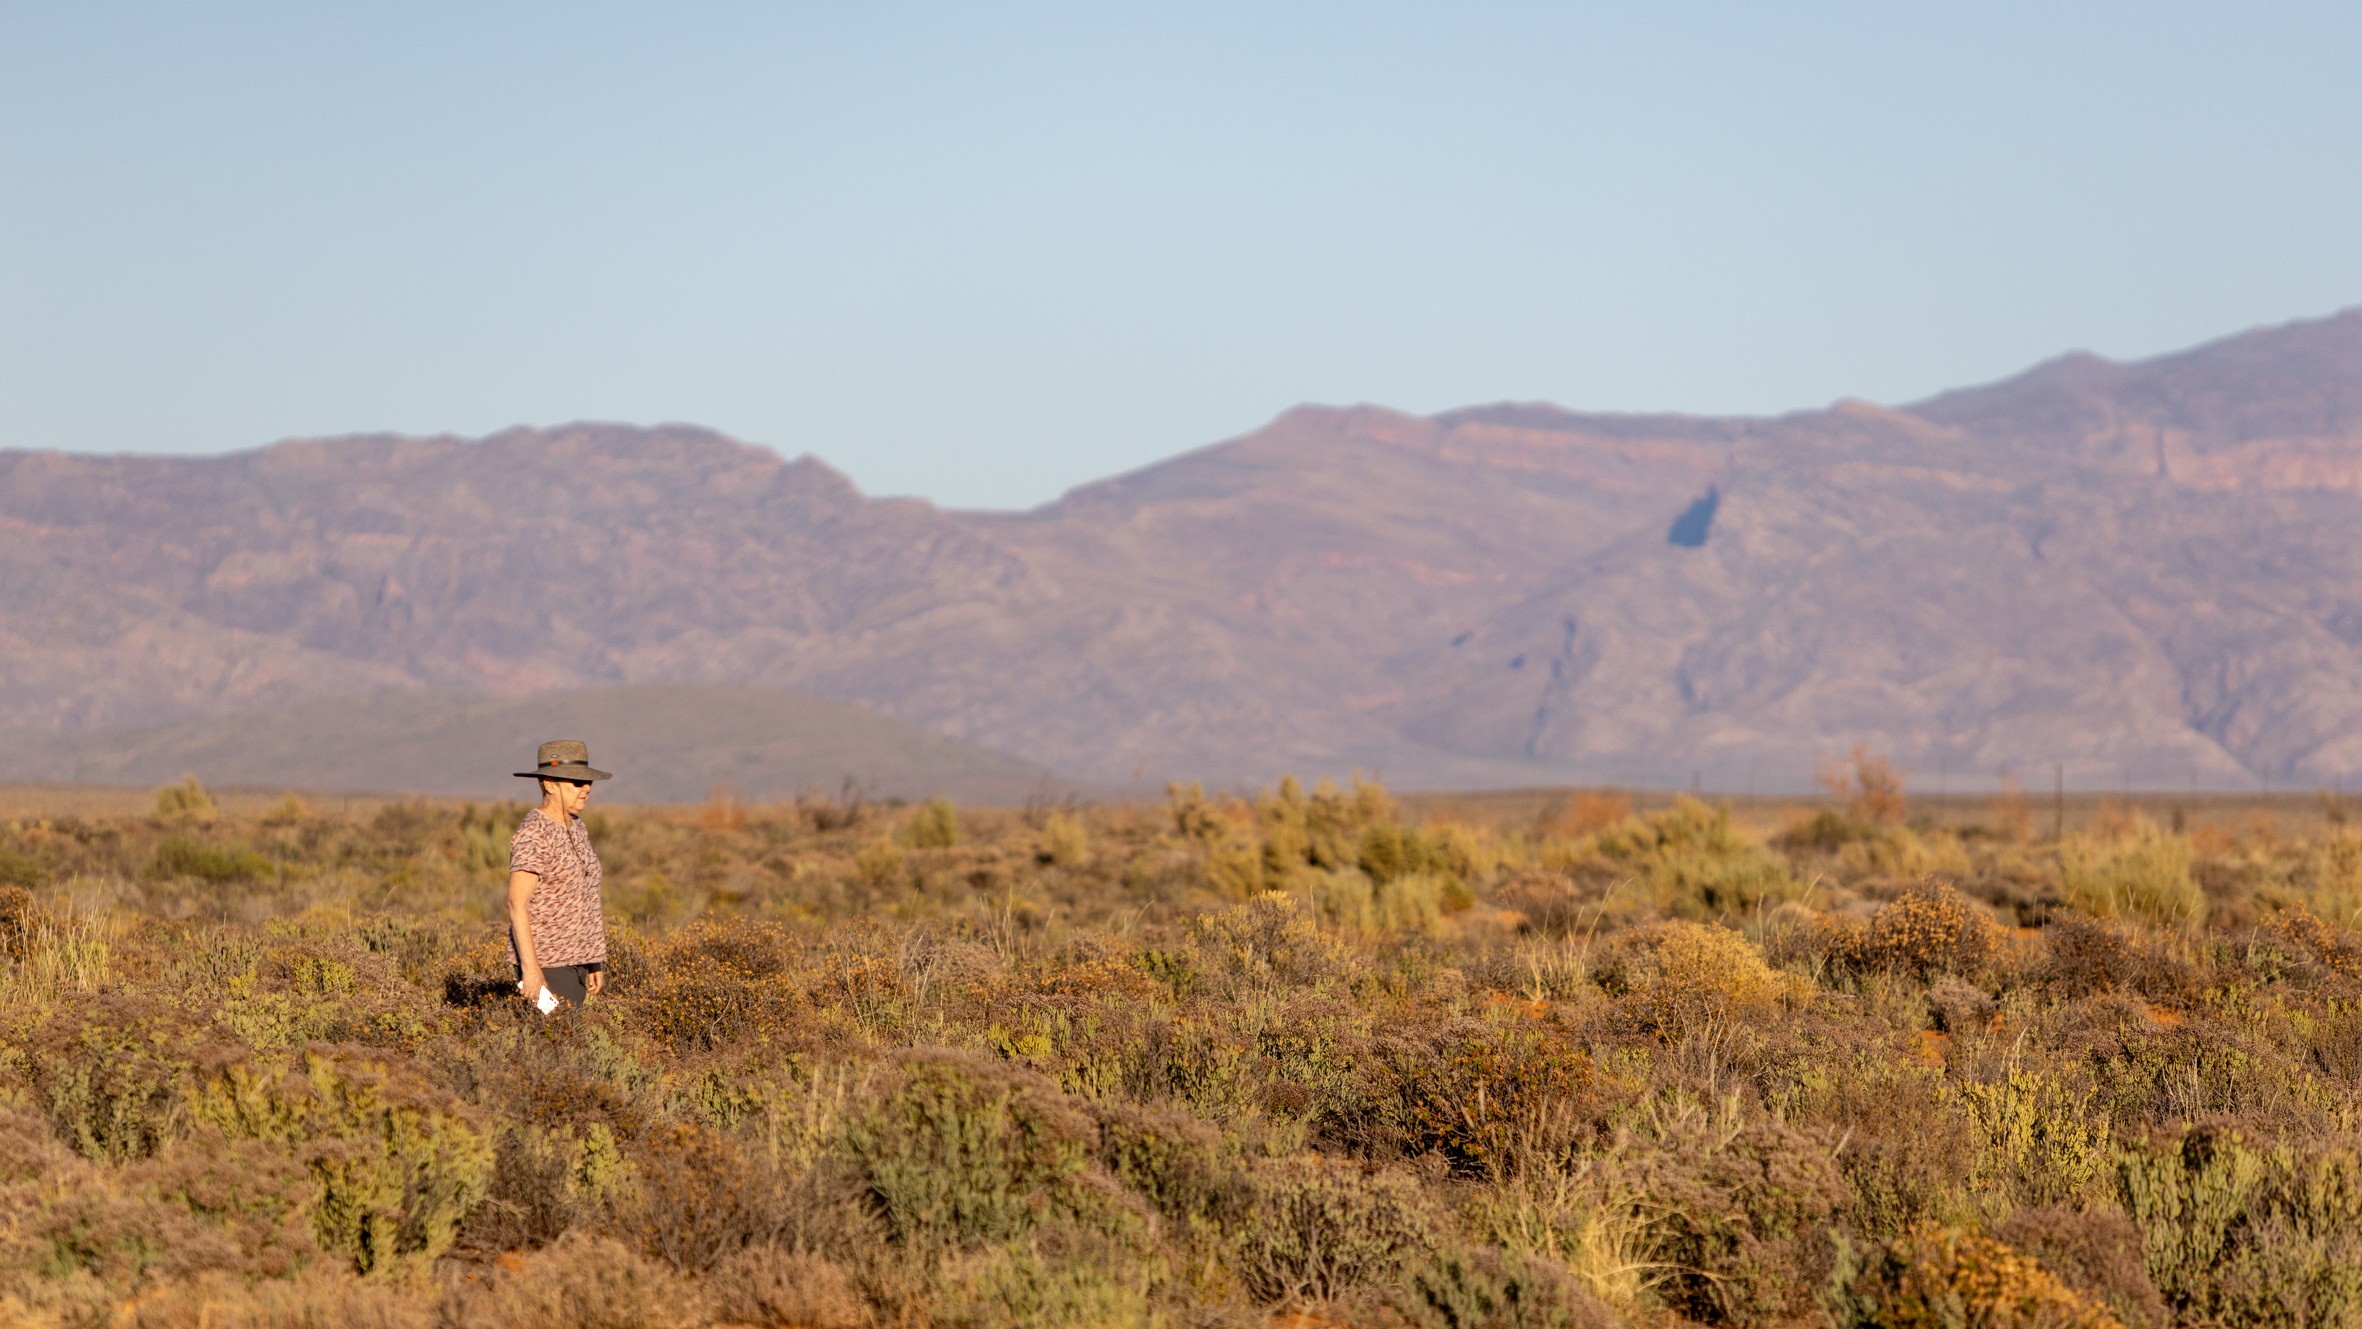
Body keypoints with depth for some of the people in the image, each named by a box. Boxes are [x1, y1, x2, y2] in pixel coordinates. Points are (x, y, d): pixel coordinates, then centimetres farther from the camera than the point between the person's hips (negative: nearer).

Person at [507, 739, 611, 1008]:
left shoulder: (576, 828, 12)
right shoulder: (533, 835, -16)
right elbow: (516, 903, -20)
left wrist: (595, 963, 17)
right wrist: (530, 967, -25)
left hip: (574, 959, 9)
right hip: (546, 962, -9)